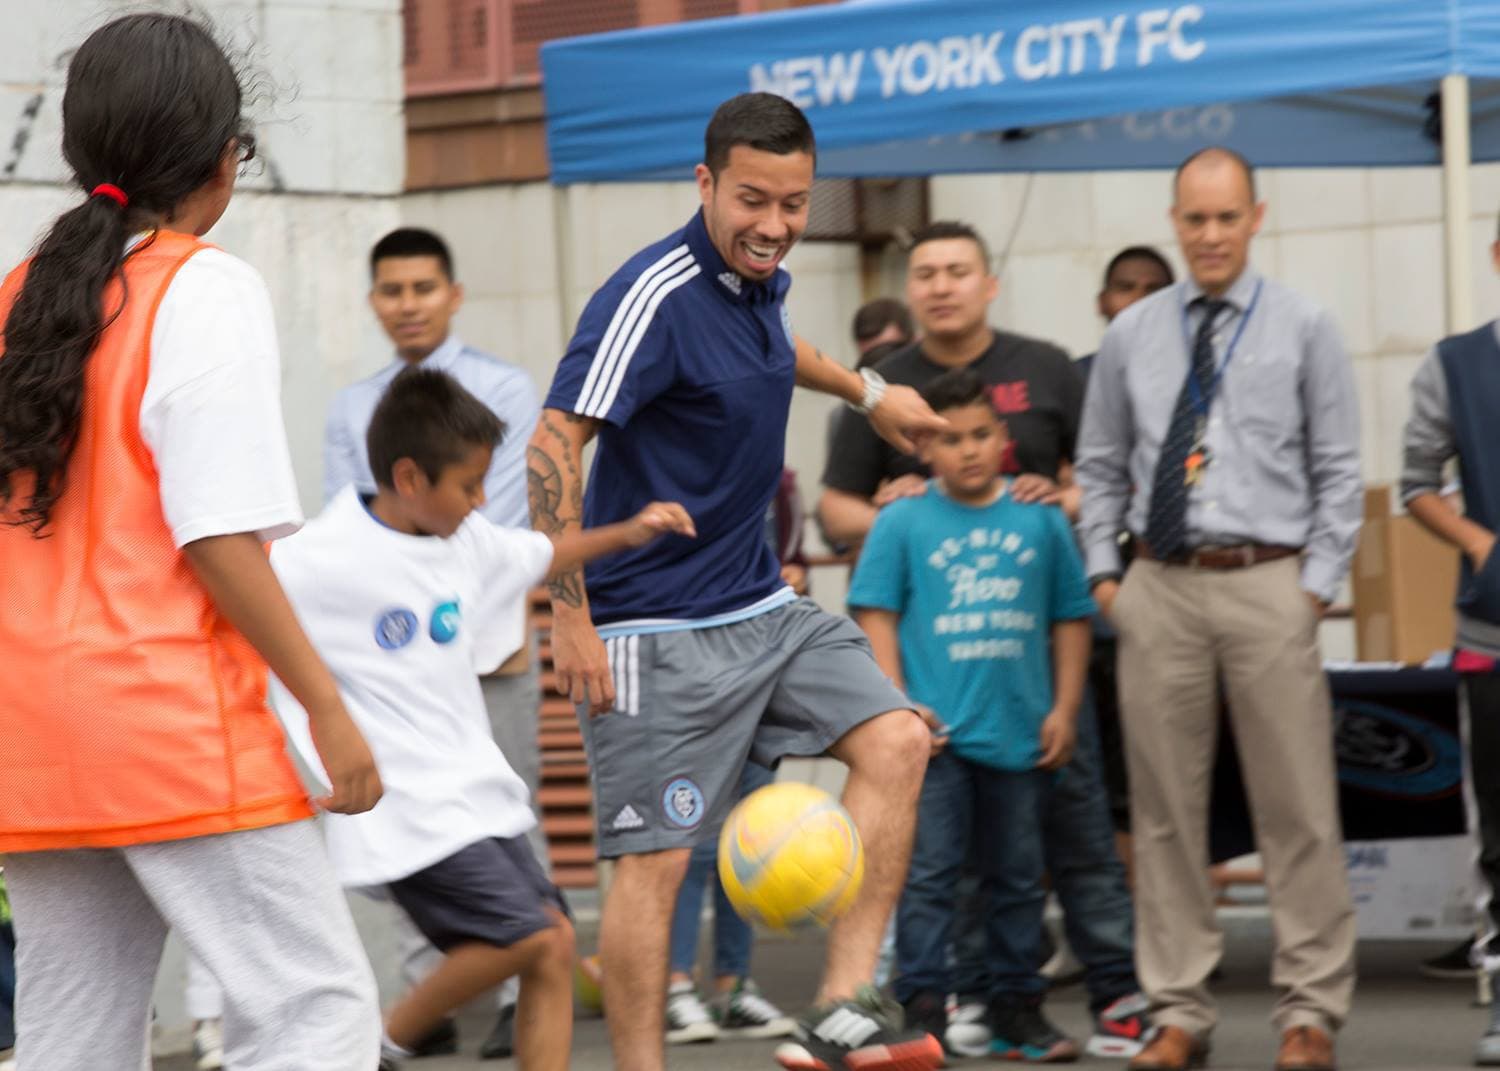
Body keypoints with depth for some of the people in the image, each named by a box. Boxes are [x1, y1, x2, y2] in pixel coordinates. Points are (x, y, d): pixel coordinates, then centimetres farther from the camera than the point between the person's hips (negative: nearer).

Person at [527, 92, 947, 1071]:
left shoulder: (760, 280, 6)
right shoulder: (655, 296, -19)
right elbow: (555, 443, -23)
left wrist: (867, 391, 41)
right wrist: (570, 616, -25)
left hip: (760, 607, 8)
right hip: (657, 631, -8)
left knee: (896, 740, -5)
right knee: (657, 857, -7)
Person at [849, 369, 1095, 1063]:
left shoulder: (1041, 522, 5)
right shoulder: (903, 522, -1)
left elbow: (1072, 618, 10)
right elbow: (875, 615, -2)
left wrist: (1064, 708, 5)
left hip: (1020, 735, 3)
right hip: (936, 732, -3)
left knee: (1018, 876, 11)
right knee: (929, 873, -4)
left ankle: (1016, 1007, 19)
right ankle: (922, 1006, -1)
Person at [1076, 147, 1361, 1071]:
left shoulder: (1304, 330, 3)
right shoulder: (1132, 335, 10)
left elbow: (1338, 469, 3)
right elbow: (1101, 464, 16)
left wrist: (1317, 585, -5)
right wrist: (1103, 570, 6)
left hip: (1267, 586, -2)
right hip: (1160, 587, 2)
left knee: (1298, 805, -3)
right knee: (1165, 808, 4)